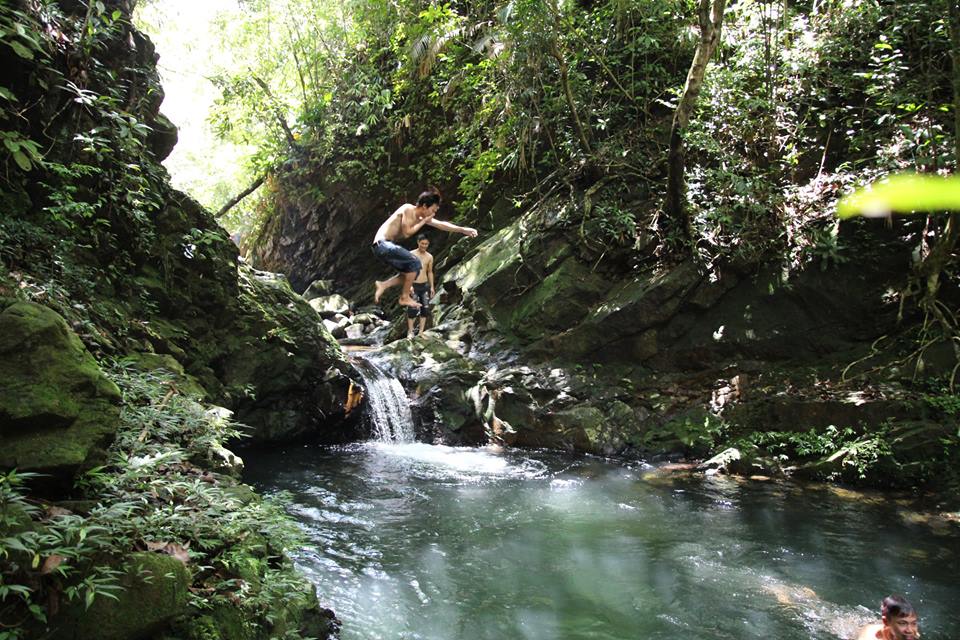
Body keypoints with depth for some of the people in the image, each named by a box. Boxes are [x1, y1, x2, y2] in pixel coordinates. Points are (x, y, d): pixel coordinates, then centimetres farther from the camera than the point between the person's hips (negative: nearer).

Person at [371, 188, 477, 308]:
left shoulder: (423, 216, 12)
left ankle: (383, 285, 8)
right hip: (382, 244, -9)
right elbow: (407, 232, -20)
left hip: (386, 246, 9)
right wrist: (423, 221, -10)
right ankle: (405, 297, -8)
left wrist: (463, 229, 13)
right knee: (415, 263, -16)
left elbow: (441, 224, 16)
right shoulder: (408, 209, -14)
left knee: (412, 270, 9)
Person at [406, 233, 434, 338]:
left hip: (425, 285, 4)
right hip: (414, 285, -4)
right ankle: (410, 331, 4)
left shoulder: (429, 257, 6)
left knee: (425, 309, 4)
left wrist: (432, 287, 9)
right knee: (412, 309, -6)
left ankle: (421, 331, 12)